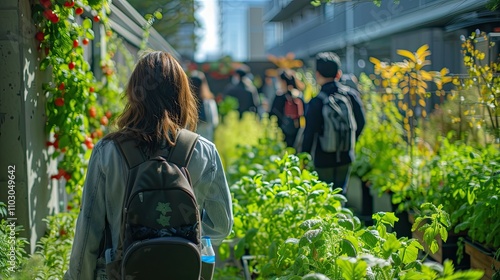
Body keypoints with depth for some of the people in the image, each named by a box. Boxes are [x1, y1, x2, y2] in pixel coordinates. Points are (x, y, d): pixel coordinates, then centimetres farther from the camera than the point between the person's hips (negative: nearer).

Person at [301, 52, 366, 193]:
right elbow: (360, 123, 3)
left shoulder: (316, 102, -18)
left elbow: (310, 133, -12)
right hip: (345, 156, 4)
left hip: (323, 159, -3)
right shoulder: (351, 94, -6)